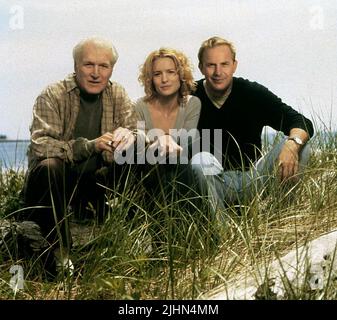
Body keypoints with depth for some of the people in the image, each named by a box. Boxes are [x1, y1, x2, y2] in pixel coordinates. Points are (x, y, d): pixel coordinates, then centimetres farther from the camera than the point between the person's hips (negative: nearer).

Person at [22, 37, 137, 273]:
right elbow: (39, 145, -25)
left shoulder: (118, 95, 2)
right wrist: (89, 146, -40)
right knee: (50, 166, -35)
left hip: (94, 183, 4)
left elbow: (137, 133, -6)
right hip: (54, 183, -3)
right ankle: (61, 251, -20)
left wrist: (129, 136, -32)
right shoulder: (53, 96, -12)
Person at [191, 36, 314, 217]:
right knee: (200, 160, -34)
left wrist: (293, 143, -32)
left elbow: (303, 123, -10)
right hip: (214, 185, -2)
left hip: (252, 180, 2)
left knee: (300, 147, -18)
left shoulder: (253, 93, -3)